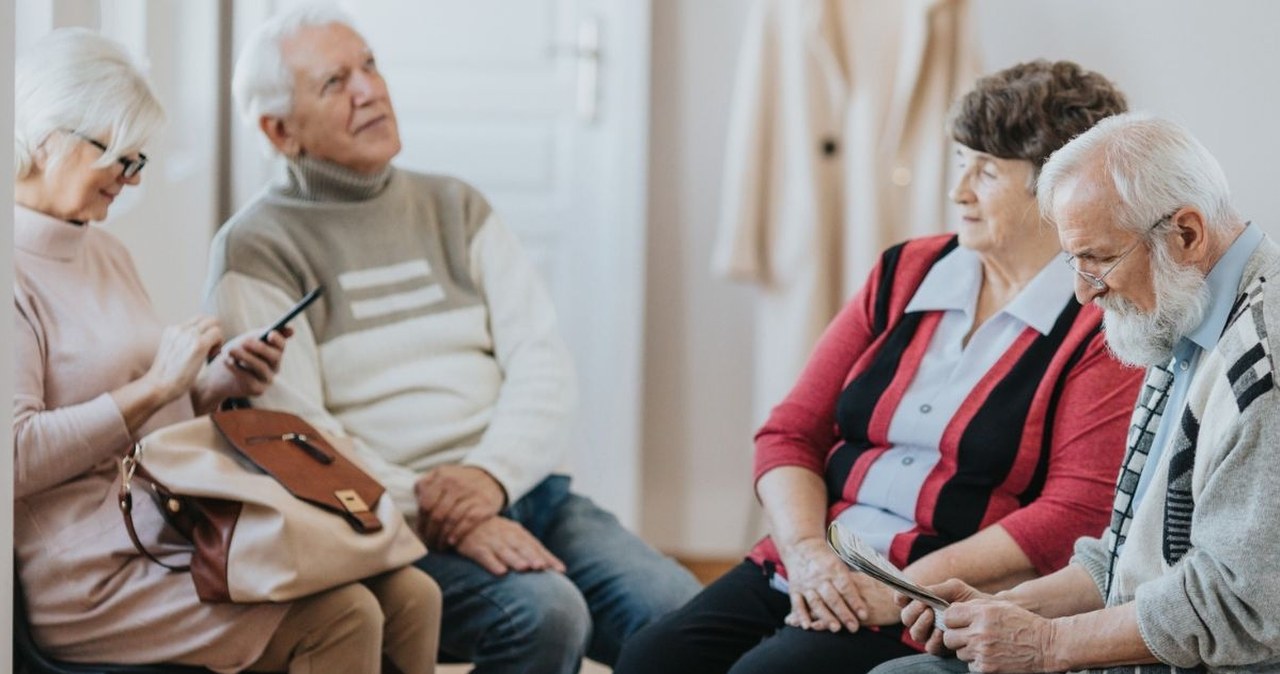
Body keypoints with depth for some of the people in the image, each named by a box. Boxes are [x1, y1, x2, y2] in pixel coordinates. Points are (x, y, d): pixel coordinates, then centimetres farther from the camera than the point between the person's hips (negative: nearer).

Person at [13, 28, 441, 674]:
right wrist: (155, 384, -17)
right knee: (340, 617, -23)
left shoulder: (105, 252, 18)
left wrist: (218, 382, 6)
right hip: (94, 573, -9)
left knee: (411, 595, -8)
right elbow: (17, 457, -20)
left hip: (182, 532, 9)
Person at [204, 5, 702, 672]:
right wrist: (436, 513, -20)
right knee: (545, 616, -32)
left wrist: (492, 475, -12)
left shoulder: (453, 207, 17)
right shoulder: (257, 251, 1)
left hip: (518, 491, 5)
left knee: (681, 611, -21)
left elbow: (542, 360, 7)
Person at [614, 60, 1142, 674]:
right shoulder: (905, 274, 14)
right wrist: (806, 551, -7)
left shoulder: (1101, 325, -4)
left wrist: (906, 590, -16)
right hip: (811, 572, 6)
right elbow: (790, 433, 12)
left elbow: (1075, 514, -13)